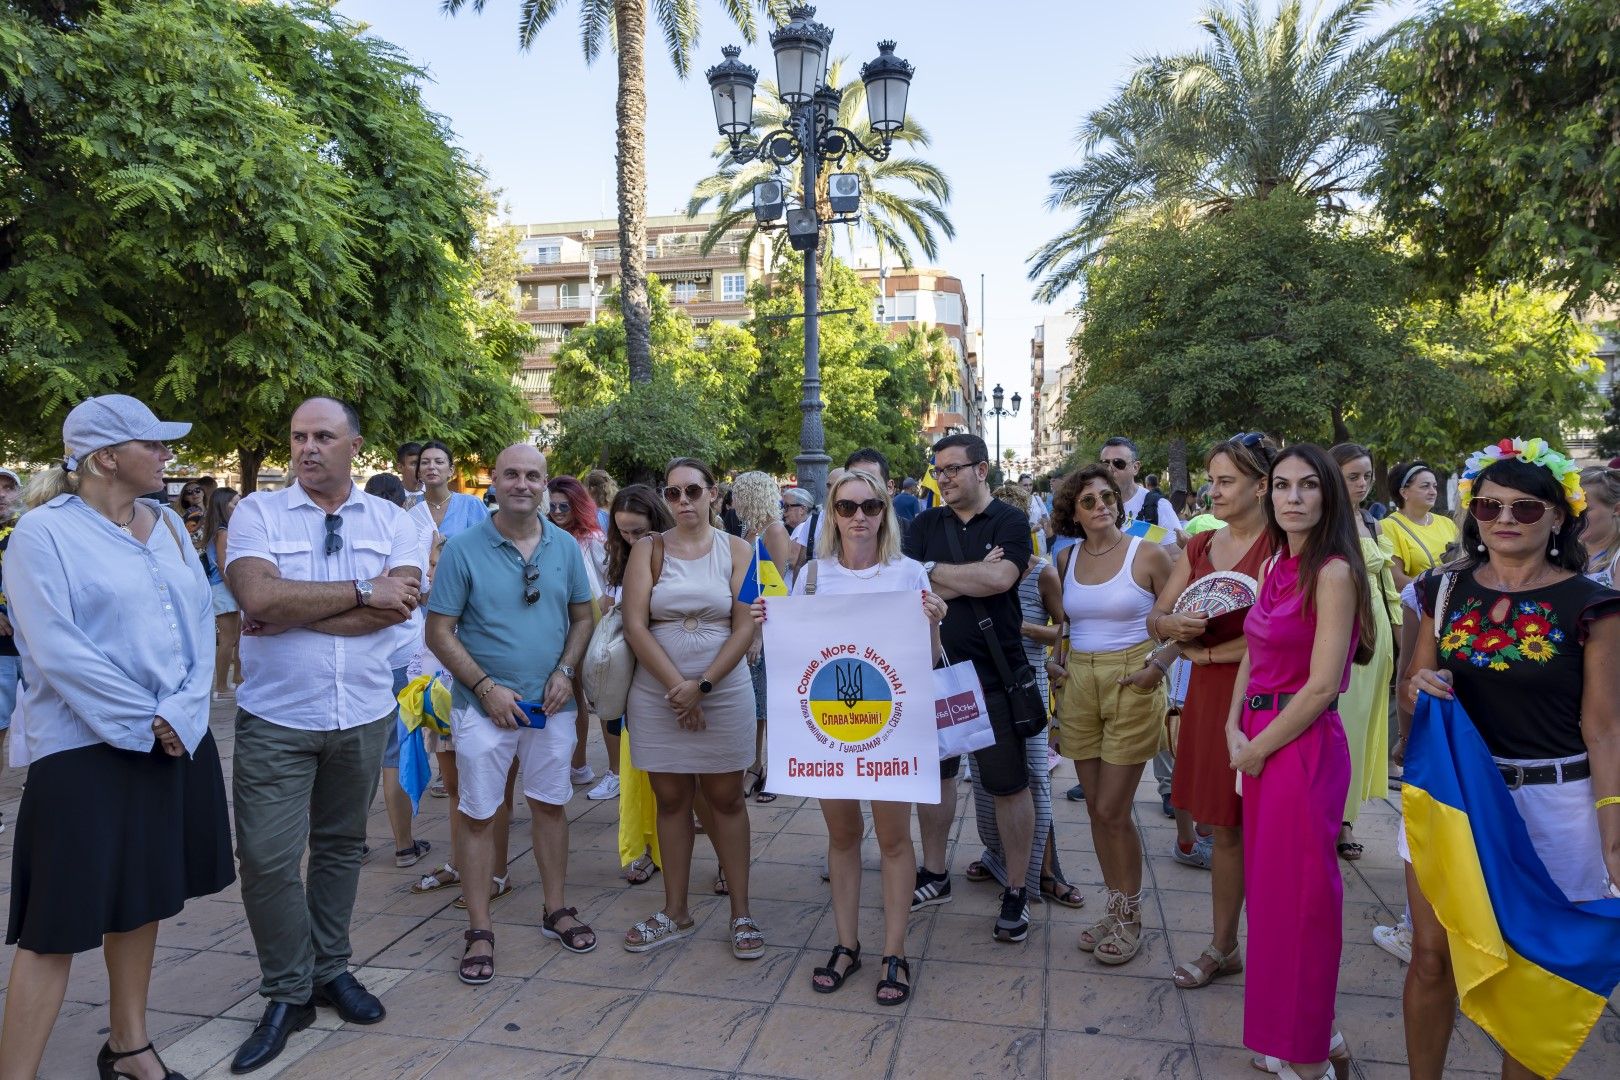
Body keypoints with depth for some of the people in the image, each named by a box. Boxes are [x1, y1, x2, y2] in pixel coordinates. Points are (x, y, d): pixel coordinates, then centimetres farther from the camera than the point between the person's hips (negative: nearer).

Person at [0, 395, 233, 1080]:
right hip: (86, 749, -6)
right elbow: (57, 650, -16)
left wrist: (181, 714, -10)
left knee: (142, 897, 16)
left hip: (177, 741, 6)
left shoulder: (169, 525, 9)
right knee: (59, 920, -1)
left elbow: (200, 622, 3)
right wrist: (143, 724, -15)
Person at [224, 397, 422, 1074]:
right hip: (275, 718, -2)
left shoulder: (390, 520, 2)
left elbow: (399, 605, -15)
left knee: (340, 847, 15)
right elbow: (258, 596, -20)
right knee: (268, 858, -2)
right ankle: (288, 994, 17)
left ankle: (330, 970, 32)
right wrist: (361, 592, -16)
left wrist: (293, 613, -16)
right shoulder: (257, 512, -2)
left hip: (363, 715, 2)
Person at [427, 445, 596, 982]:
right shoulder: (463, 549, -8)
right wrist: (486, 686, -14)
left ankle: (554, 909, 30)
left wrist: (565, 671, -6)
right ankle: (479, 931, 19)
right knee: (478, 815, 5)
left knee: (550, 805, 14)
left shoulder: (565, 547, 3)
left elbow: (582, 616, 10)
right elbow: (439, 633, -7)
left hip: (551, 704, 3)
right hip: (484, 707, -3)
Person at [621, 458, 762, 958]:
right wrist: (677, 685, -13)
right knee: (671, 800, 9)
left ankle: (741, 912, 17)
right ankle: (675, 913, 22)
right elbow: (636, 625, -6)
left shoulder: (736, 550, 1)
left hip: (724, 690, -1)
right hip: (657, 693, 1)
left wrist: (702, 685, -13)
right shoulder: (648, 549, 2)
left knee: (726, 800, 6)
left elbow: (745, 628, -6)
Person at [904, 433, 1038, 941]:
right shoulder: (925, 525, 7)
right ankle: (935, 875, 33)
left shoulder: (1009, 522, -4)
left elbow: (1000, 579, -21)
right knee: (932, 772, 15)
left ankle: (1016, 892, 20)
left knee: (1009, 784, 5)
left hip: (993, 673, -4)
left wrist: (935, 571, -11)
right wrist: (974, 577, -16)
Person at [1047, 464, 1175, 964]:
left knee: (1112, 811, -3)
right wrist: (1052, 661, 7)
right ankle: (1116, 907, 27)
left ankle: (1130, 917, 17)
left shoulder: (1149, 554, -6)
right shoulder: (1066, 559, 7)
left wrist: (1159, 666, -16)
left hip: (1131, 686, -5)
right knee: (1096, 808, 11)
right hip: (1079, 685, 5)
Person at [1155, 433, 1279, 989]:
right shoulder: (1199, 547, 11)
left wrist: (1203, 652, -8)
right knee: (1222, 828, 14)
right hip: (1207, 695, 6)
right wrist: (1173, 625, -13)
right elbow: (1156, 618, 11)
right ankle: (1223, 947, 27)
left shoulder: (1281, 547, -11)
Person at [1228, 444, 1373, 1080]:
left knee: (1297, 894, 4)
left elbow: (1321, 686, -19)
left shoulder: (1333, 573, -15)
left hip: (1304, 744, -8)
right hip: (1259, 741, 8)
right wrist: (1235, 729, -1)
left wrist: (1258, 747, -10)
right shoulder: (1275, 567, 9)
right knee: (1266, 883, 17)